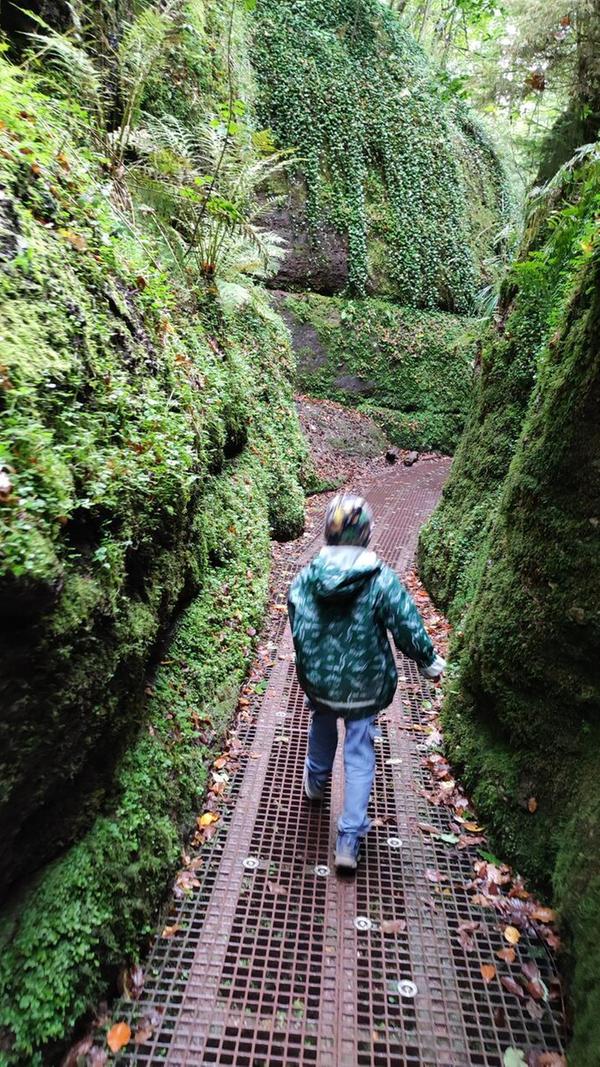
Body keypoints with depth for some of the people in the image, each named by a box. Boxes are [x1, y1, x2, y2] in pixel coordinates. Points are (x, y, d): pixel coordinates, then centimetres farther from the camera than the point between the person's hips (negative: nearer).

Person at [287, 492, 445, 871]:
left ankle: (317, 780, 55)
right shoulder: (382, 580, -21)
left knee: (322, 726, 32)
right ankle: (350, 839, 21)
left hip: (318, 681, 3)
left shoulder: (304, 579, -13)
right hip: (366, 686, -2)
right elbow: (409, 630, -13)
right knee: (360, 756, 14)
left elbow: (299, 633, -2)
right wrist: (431, 662, 6)